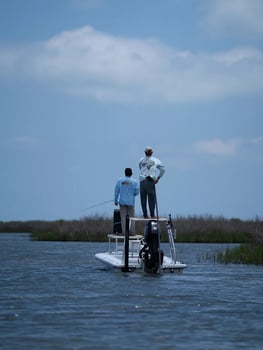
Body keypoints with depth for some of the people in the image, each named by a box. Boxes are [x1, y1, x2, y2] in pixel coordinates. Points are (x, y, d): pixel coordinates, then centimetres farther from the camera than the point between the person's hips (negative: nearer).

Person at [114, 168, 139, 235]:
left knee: (123, 217, 3)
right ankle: (132, 232, 2)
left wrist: (116, 200, 11)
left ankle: (124, 232, -1)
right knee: (131, 217, 6)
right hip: (131, 202, -1)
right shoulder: (134, 182, -3)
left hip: (122, 202, 1)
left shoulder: (120, 181, 0)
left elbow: (116, 191, 2)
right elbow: (136, 192, -3)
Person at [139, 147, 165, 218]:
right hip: (150, 181, -2)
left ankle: (145, 215, 5)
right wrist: (158, 177, 8)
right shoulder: (155, 160, 5)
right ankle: (152, 214, -3)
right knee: (152, 198, 2)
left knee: (143, 199, 6)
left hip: (142, 181, 2)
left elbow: (140, 169, 11)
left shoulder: (141, 160, 10)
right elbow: (162, 169, 3)